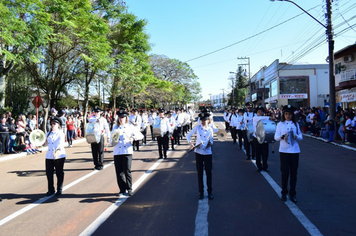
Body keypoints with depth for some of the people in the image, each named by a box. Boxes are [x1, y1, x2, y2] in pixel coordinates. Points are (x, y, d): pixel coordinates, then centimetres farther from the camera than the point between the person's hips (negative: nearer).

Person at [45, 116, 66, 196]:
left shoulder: (60, 133, -4)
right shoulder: (48, 134, 12)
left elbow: (61, 143, -19)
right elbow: (46, 143, 18)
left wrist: (58, 150, -37)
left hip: (59, 156, -5)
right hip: (49, 156, 5)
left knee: (59, 173, 5)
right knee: (49, 173, 6)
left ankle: (59, 190, 17)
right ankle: (51, 190, 20)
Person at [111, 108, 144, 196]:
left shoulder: (130, 127, 8)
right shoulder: (115, 127, 15)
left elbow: (141, 135, 2)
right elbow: (111, 140, 15)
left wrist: (133, 138, -17)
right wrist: (113, 141, -9)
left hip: (127, 152, -2)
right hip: (117, 152, 3)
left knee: (127, 171, -7)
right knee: (119, 172, 2)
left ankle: (129, 189, 5)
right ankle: (122, 189, 15)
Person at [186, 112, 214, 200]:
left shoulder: (210, 129, 1)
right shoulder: (197, 128, 0)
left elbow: (211, 140, 9)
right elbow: (188, 135, 7)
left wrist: (211, 143, -14)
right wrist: (191, 143, -9)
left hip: (208, 153, 0)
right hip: (198, 152, 0)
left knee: (208, 172, 3)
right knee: (200, 173, 7)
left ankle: (210, 192, 15)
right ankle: (201, 192, 18)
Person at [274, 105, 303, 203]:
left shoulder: (296, 124, 11)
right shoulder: (280, 124, 5)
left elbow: (301, 137, 9)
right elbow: (276, 138, 0)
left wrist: (296, 136, -12)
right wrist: (282, 136, -19)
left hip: (294, 151, 2)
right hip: (284, 151, -2)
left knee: (293, 173, 4)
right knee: (285, 172, -1)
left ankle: (292, 194, 15)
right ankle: (284, 193, 13)